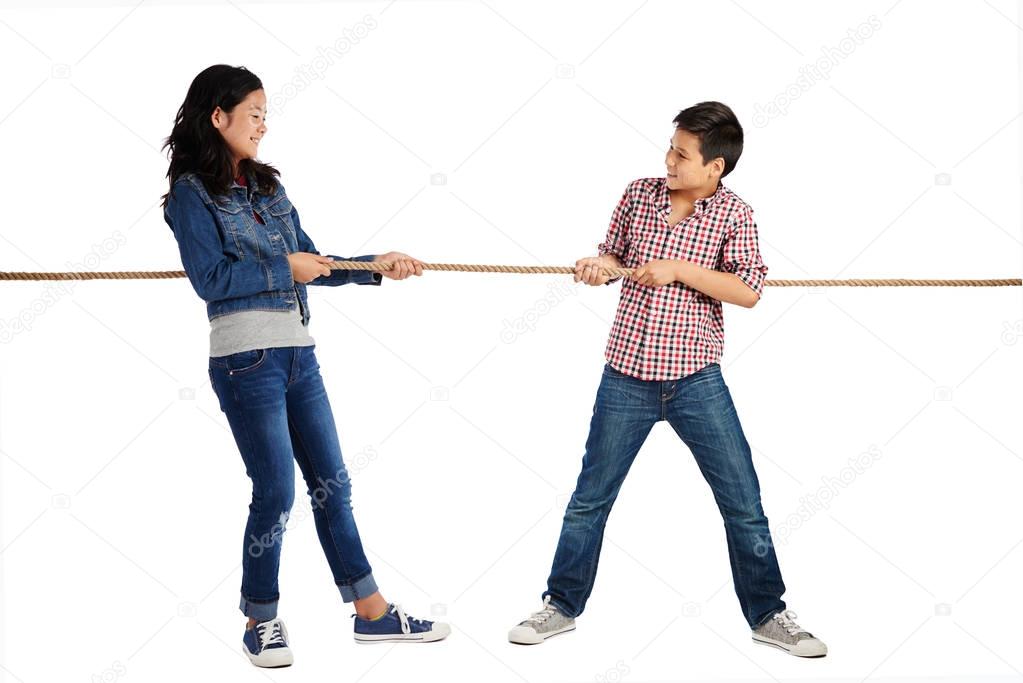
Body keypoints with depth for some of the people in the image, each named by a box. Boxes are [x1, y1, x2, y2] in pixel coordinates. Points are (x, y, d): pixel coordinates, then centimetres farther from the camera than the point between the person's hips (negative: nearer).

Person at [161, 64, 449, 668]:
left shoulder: (267, 185, 15)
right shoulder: (192, 192, -5)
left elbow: (311, 265, 13)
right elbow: (210, 279, -13)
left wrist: (377, 266, 3)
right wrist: (284, 268, -11)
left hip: (299, 352, 7)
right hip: (247, 357, -7)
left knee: (332, 483, 10)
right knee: (276, 492, -2)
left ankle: (373, 612, 18)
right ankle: (262, 620, 16)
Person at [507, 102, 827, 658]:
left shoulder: (733, 214, -6)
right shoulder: (639, 194, 2)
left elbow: (749, 292, -17)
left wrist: (677, 268, -22)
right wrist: (599, 265, -8)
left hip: (696, 381, -2)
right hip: (627, 376, 2)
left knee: (743, 503, 3)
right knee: (590, 497, 10)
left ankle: (768, 616, 19)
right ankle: (562, 606, 26)